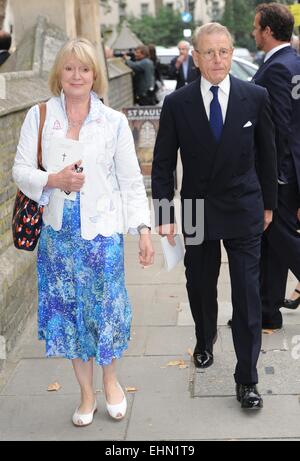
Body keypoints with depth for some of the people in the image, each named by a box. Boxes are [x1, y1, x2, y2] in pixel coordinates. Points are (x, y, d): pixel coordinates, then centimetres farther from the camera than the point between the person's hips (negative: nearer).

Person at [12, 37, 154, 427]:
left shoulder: (114, 121, -2)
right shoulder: (39, 116, 0)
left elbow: (131, 180, -1)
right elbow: (20, 169, 0)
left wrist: (144, 228, -7)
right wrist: (53, 180, -19)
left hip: (103, 231, -1)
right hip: (59, 231, 2)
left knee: (105, 307, 5)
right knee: (68, 310, 10)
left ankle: (110, 381, 34)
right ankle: (87, 393, 28)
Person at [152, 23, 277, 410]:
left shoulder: (255, 97, -6)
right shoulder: (177, 103, -6)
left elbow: (266, 154, 4)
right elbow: (163, 163, -3)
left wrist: (268, 203, 9)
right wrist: (164, 215, -7)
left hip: (244, 212, -1)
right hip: (197, 212, 1)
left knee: (247, 295, -1)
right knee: (200, 288, 17)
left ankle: (246, 379, 10)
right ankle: (205, 342, 45)